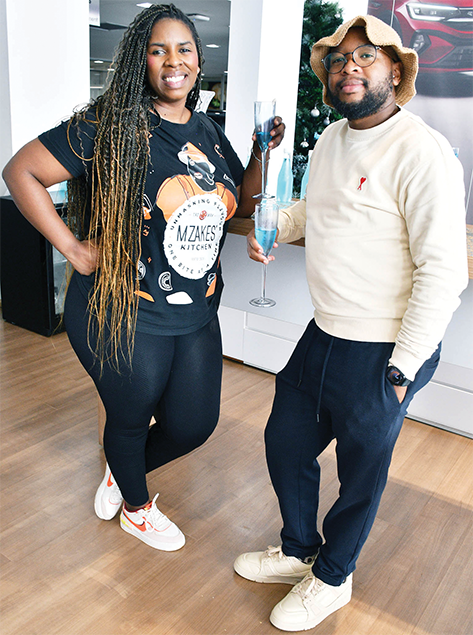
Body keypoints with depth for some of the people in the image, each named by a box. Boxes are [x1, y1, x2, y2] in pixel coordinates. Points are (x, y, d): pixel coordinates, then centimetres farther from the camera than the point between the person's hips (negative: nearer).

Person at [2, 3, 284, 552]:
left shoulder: (209, 135, 8)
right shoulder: (109, 127, -12)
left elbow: (242, 204, 17)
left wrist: (264, 152, 2)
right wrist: (72, 247, -16)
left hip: (197, 316, 6)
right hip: (124, 317, -6)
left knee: (194, 425, 16)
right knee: (131, 418, 16)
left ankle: (122, 473, 48)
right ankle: (136, 507, 48)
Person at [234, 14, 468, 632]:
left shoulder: (421, 151, -19)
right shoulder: (330, 141, 8)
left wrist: (401, 368, -18)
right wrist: (273, 225, 5)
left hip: (383, 354, -8)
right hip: (323, 335, 8)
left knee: (360, 474, 14)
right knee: (285, 443, 20)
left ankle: (332, 578, 41)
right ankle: (299, 549, 46)